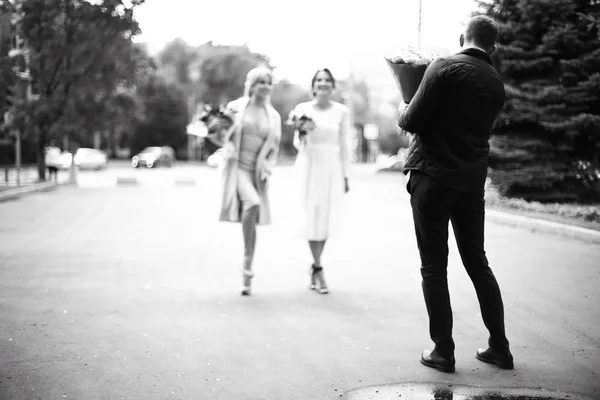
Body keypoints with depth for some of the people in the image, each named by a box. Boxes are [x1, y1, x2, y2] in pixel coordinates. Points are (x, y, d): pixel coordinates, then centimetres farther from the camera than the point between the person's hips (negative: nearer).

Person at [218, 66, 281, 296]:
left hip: (257, 172, 4)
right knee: (251, 204, -28)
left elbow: (274, 148, 11)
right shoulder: (236, 107, 0)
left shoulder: (274, 116, 8)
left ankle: (247, 271, 18)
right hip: (236, 167, -4)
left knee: (252, 220, 6)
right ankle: (247, 266, -18)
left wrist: (267, 168, 0)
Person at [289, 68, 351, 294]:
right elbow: (298, 145, 4)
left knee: (328, 218, 1)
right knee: (312, 216, -4)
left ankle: (315, 265, 17)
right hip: (309, 166, -1)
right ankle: (318, 269, -1)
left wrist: (345, 176, 7)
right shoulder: (302, 109, 1)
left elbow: (343, 146, 7)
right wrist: (302, 132, -18)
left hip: (332, 167, 1)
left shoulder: (342, 112, 2)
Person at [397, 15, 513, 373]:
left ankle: (443, 351, 5)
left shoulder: (444, 68, -10)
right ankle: (500, 347, 19)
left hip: (433, 177, -5)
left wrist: (403, 113, 10)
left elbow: (412, 122, -13)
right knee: (478, 263, 15)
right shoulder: (496, 83, 9)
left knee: (434, 267, 2)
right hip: (473, 182, 5)